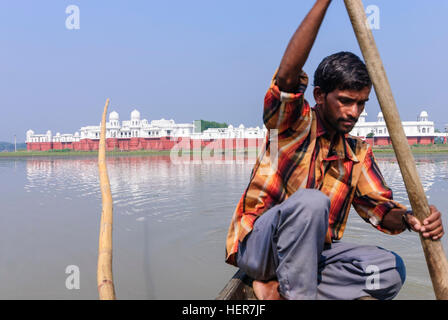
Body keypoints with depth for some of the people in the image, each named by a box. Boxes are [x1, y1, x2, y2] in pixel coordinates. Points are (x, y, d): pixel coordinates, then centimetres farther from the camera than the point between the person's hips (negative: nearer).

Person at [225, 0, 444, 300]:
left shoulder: (359, 153, 11)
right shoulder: (293, 123, -5)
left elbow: (379, 207, 4)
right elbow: (287, 75, -25)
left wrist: (408, 219, -20)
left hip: (312, 253, 6)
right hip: (257, 245, -6)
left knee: (391, 269, -16)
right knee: (312, 201, -34)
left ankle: (275, 291, -18)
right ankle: (298, 294, -20)